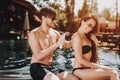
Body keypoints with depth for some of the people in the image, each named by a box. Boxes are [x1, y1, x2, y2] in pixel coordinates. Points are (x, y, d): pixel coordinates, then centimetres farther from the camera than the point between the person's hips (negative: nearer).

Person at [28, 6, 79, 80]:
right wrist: (57, 44, -21)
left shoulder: (55, 33, 9)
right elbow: (38, 56, -20)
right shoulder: (34, 34, -9)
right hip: (37, 67, -6)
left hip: (50, 67, 6)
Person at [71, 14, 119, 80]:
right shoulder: (77, 37, -15)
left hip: (86, 69, 9)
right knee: (113, 74, -18)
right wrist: (99, 66, -15)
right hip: (80, 71, -9)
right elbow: (80, 60, -19)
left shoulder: (87, 36, 13)